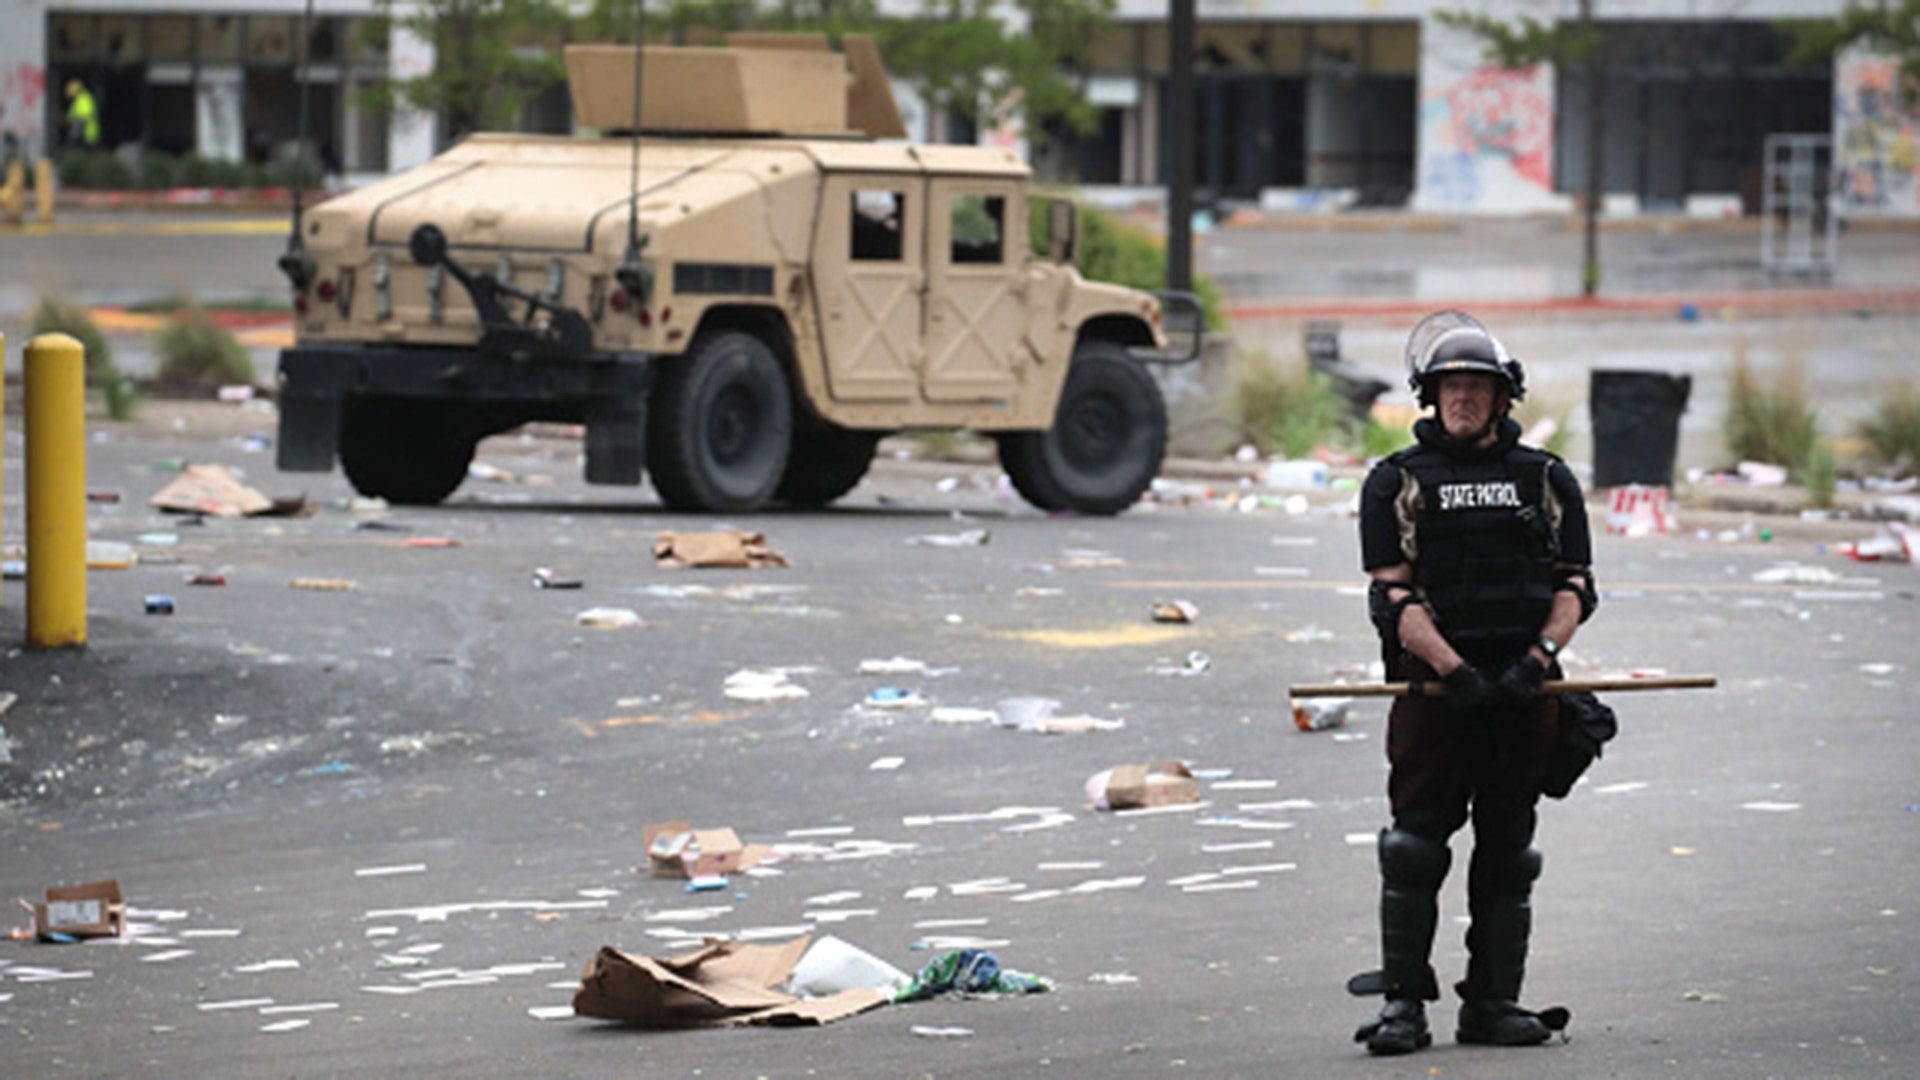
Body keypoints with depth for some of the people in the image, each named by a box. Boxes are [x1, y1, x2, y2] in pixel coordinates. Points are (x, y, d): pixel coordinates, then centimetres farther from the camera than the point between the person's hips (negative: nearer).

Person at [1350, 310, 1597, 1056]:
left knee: (1507, 853, 5)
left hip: (1523, 693, 2)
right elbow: (1392, 596, -3)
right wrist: (1455, 670, -16)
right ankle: (1402, 1002, -3)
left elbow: (1577, 586, 8)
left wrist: (1537, 659, -10)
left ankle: (1493, 1003, 11)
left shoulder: (1547, 480, 12)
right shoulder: (1396, 483, 5)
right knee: (1415, 847, -7)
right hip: (1433, 688, -2)